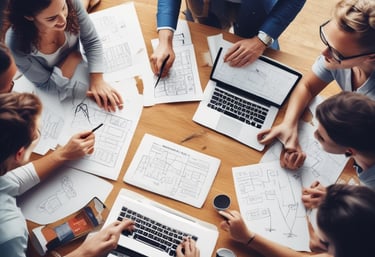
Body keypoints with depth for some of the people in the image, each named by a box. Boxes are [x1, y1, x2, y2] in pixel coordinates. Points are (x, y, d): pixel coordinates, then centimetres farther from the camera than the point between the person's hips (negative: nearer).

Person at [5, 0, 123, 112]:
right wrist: (74, 57, -26)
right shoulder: (16, 45, -37)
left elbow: (91, 41, -18)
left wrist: (97, 79, -30)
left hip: (78, 69, 2)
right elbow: (47, 84, -22)